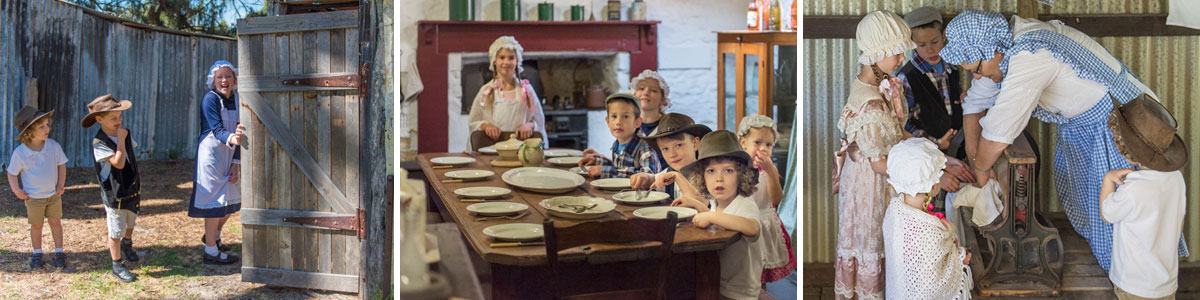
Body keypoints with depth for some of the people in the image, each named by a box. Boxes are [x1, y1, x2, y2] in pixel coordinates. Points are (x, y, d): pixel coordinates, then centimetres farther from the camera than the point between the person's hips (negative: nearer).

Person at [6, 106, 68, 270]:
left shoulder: (54, 146, -14)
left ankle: (59, 252, 24)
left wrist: (61, 185, -5)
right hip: (33, 197, -2)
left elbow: (61, 165, -1)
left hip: (54, 194, 2)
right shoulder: (20, 153, -19)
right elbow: (12, 173, -6)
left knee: (55, 222, 11)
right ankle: (37, 253, 30)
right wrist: (17, 191, -9)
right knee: (36, 225, 12)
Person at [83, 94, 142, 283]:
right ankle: (117, 266, 16)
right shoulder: (99, 143, -21)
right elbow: (118, 163, -31)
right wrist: (120, 139, -28)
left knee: (131, 222, 26)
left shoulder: (126, 133, -1)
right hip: (114, 194, -7)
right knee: (116, 231, 2)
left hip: (132, 189, 7)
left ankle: (127, 245, 54)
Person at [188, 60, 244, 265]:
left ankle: (213, 236, 40)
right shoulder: (210, 99, -15)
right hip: (211, 153, -7)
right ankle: (211, 252, 6)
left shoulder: (235, 100, 4)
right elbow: (217, 129, -25)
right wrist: (230, 139, -47)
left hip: (229, 154, 7)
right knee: (215, 201, -4)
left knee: (232, 199, 16)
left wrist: (236, 163, -4)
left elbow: (237, 132, 2)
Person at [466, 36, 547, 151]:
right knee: (479, 135, -35)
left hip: (521, 138, 0)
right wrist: (484, 125, -13)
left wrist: (530, 125, -10)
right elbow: (473, 123, 11)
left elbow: (539, 121, 14)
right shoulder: (486, 91, 12)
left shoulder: (526, 89, 13)